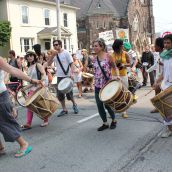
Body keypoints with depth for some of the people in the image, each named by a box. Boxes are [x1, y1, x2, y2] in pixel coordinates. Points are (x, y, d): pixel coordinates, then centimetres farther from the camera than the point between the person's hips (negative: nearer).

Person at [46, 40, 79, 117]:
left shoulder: (66, 52, -6)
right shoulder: (54, 54, 7)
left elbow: (71, 63, -7)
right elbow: (48, 64, 0)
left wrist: (71, 73, -20)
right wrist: (52, 56, -12)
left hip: (67, 76, -5)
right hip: (59, 76, 5)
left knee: (68, 92, 1)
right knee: (60, 94, 4)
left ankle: (74, 104, 29)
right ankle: (64, 109, 17)